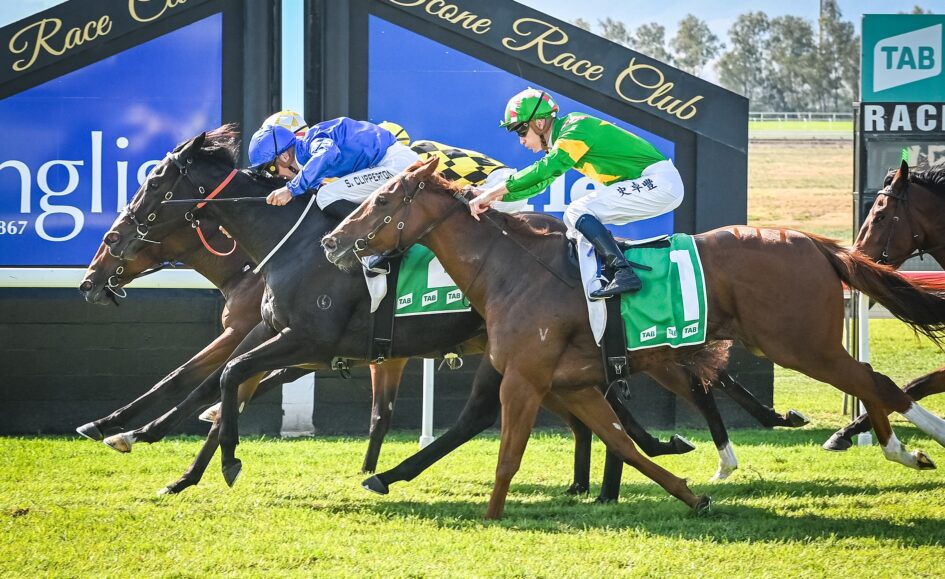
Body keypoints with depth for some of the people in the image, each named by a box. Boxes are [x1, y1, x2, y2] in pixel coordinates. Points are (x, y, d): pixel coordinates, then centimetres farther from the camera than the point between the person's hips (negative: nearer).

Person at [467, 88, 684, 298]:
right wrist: (493, 196, 7)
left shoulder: (575, 131, -16)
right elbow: (540, 182, 19)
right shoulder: (561, 138, 14)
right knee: (574, 219, 12)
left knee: (578, 213, -18)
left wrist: (495, 191, -26)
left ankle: (624, 273, -28)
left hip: (657, 181, -10)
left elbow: (546, 169, -28)